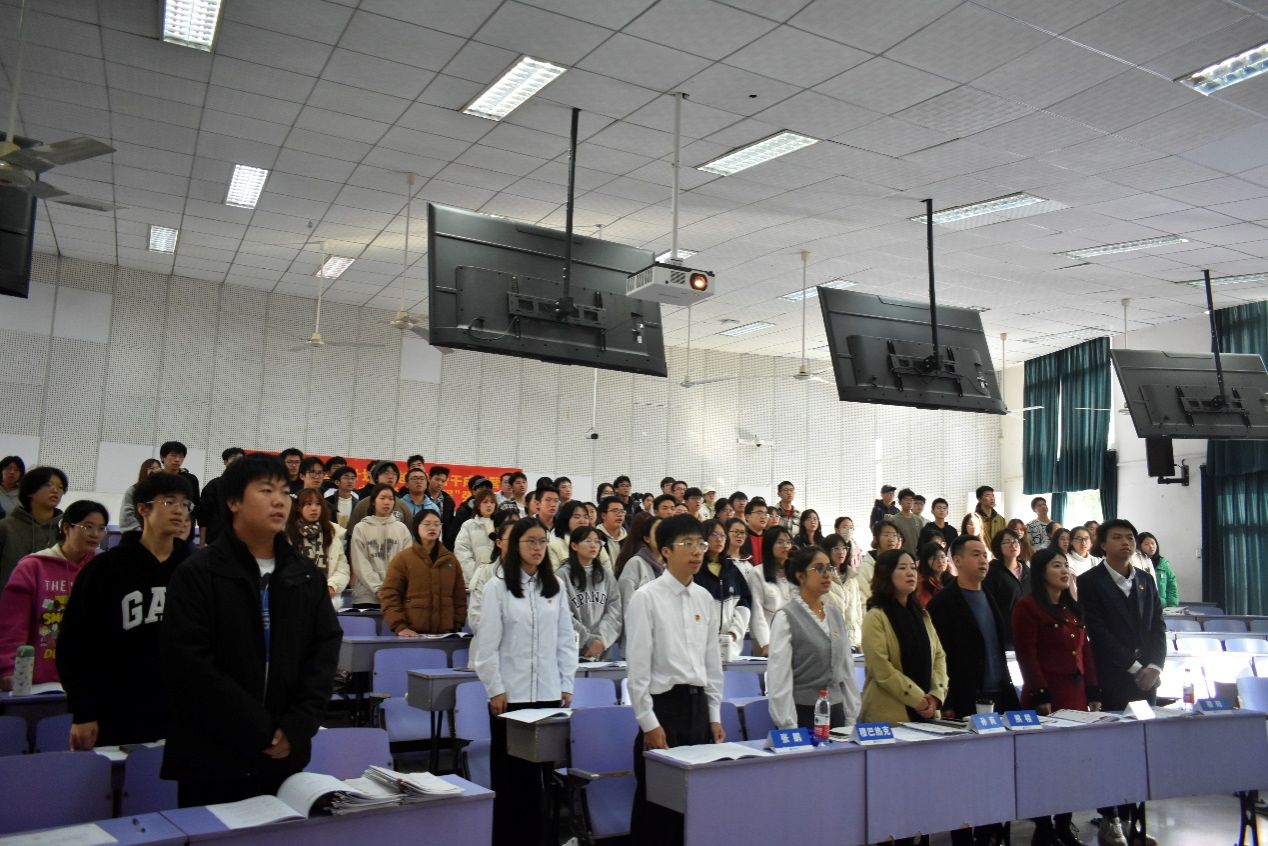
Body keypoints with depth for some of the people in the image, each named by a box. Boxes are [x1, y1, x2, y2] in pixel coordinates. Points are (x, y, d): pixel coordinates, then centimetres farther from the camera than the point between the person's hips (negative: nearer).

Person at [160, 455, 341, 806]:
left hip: (285, 757, 4)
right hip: (212, 758, -4)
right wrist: (260, 731, -15)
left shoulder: (307, 576, 9)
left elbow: (325, 650, 4)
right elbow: (190, 665, -13)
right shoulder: (196, 574, -5)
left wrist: (297, 727, -9)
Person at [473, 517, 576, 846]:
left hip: (548, 693, 3)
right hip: (511, 693, -3)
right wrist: (496, 690, -8)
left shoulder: (555, 586, 6)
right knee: (510, 773, 7)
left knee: (542, 770, 9)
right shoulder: (498, 586, -5)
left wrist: (566, 685, 5)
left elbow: (565, 639, 8)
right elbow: (487, 643, -6)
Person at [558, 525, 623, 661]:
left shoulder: (606, 574, 10)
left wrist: (601, 639, -10)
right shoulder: (563, 575, -3)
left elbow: (614, 611, 3)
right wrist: (589, 641, -13)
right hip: (574, 651, -3)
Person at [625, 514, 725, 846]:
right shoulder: (646, 598, -9)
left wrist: (715, 716, 10)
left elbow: (713, 661, 13)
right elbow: (638, 667, -11)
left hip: (698, 705, 6)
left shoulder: (705, 599, 8)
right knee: (655, 800, 3)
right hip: (664, 705, -5)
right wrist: (649, 723, -12)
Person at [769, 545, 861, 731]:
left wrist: (852, 718, 7)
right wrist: (788, 728, -15)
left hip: (835, 711, 5)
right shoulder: (786, 618, -10)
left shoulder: (836, 614, 8)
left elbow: (847, 667, 11)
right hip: (803, 712, -5)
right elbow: (779, 677, -12)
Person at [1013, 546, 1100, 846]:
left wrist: (1094, 693, 11)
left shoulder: (1074, 609, 17)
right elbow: (1026, 655, -13)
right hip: (1046, 696, -7)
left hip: (1076, 694, 7)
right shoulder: (1027, 606, -7)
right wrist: (1040, 696, -17)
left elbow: (1085, 651, 17)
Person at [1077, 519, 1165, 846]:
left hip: (1146, 677, 5)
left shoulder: (1146, 580, 14)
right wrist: (1133, 667, -12)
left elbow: (1158, 626, 11)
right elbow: (1098, 632, -10)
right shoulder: (1090, 582, -3)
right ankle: (1110, 819, 6)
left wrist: (1154, 666, -3)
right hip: (1112, 679, -5)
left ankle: (1133, 817, 12)